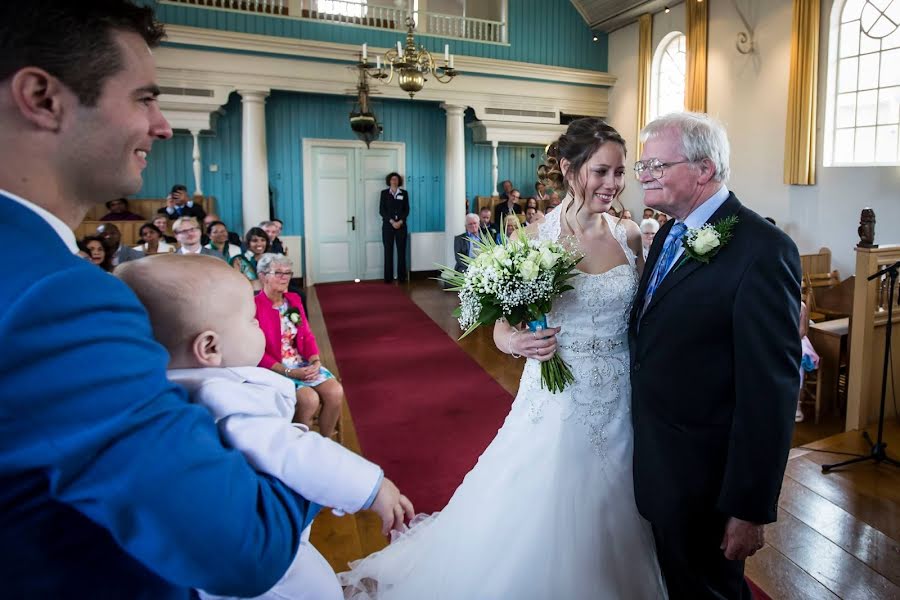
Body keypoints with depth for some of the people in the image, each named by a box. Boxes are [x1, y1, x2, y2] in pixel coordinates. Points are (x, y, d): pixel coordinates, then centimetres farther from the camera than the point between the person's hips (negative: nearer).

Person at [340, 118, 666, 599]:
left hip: (622, 403, 4)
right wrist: (516, 341, -26)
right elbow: (502, 327, -7)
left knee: (610, 527, 20)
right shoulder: (535, 238, -10)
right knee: (540, 529, 10)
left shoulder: (630, 235, 0)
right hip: (558, 402, -3)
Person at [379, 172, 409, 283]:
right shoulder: (384, 193, 5)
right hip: (388, 225, -1)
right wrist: (392, 221, -12)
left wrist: (400, 221, -10)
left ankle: (401, 277, 5)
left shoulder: (404, 193, 9)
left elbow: (407, 209, 4)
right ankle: (388, 277, 1)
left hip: (401, 225, 1)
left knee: (401, 251, 0)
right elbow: (381, 210, -2)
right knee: (388, 251, -2)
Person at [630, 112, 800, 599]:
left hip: (704, 480, -8)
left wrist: (750, 508, -18)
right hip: (655, 463, 8)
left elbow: (771, 390, -22)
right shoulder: (669, 234, 6)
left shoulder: (762, 250, -21)